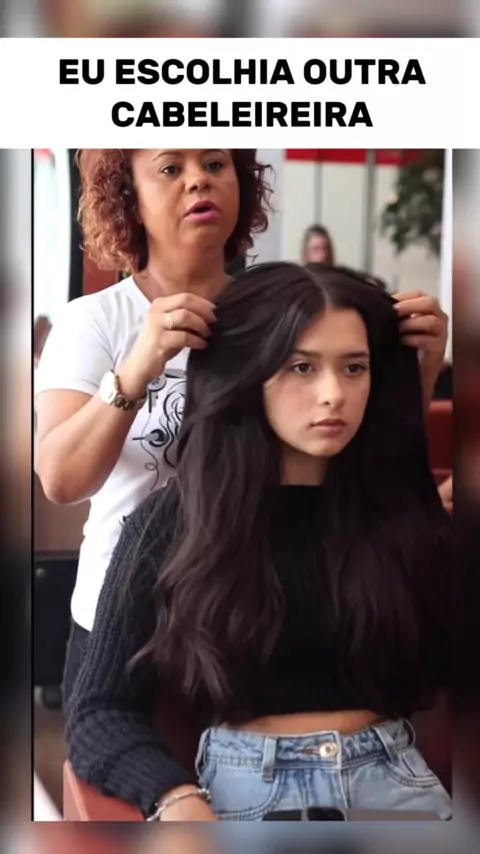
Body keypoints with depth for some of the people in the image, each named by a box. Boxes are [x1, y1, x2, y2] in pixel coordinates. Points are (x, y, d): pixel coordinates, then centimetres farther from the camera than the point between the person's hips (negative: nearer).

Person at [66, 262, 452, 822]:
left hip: (393, 778, 2)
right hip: (244, 788, -1)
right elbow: (100, 710, -3)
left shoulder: (405, 510, 2)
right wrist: (179, 801, -21)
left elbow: (447, 672, 2)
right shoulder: (172, 522, -2)